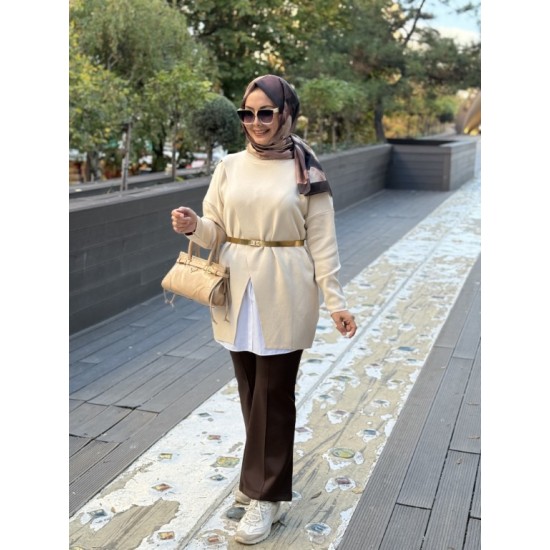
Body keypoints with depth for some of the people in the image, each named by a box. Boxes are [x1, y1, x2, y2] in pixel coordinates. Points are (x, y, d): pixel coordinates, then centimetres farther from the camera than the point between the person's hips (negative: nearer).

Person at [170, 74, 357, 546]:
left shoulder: (307, 172, -3)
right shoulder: (229, 167, 7)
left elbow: (322, 242, -3)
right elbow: (216, 231, 9)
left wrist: (335, 301, -6)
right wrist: (192, 226, -14)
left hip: (284, 294, -4)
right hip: (237, 290, 4)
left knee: (273, 393, 1)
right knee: (250, 388, 11)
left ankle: (266, 495, 13)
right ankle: (262, 472, 30)